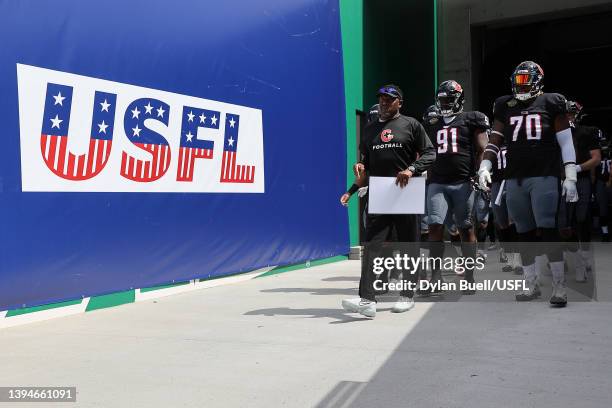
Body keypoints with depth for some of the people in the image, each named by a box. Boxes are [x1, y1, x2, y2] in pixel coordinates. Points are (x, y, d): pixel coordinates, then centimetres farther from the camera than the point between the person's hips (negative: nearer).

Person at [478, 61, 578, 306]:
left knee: (548, 230, -9)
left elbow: (565, 142, 2)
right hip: (515, 179, 4)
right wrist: (485, 167, -1)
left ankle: (559, 287, -2)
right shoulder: (505, 107, 14)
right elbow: (494, 141, 14)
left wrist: (570, 177, -4)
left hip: (544, 177, -4)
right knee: (524, 235, 7)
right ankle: (532, 286, 17)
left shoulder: (550, 104, 4)